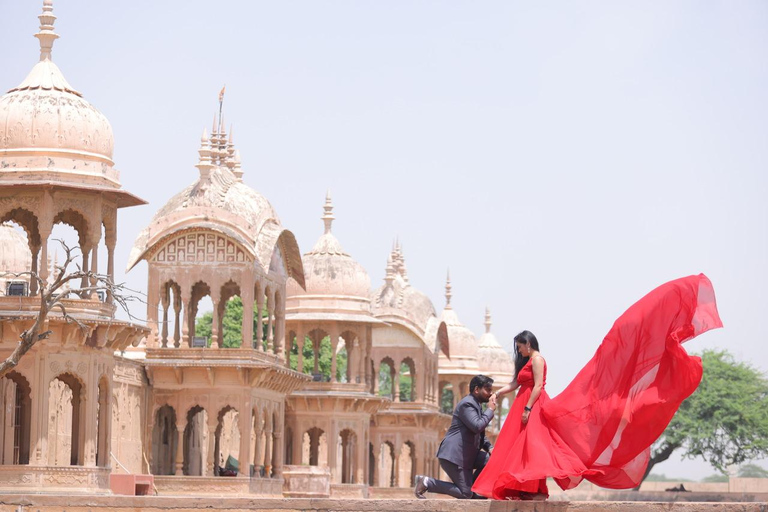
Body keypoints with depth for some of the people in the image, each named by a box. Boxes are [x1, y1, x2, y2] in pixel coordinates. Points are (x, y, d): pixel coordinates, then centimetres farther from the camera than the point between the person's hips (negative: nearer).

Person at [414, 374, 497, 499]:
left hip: (466, 454, 10)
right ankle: (426, 482, -5)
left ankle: (474, 490, 11)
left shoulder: (477, 405, 18)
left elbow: (479, 434, 27)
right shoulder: (467, 404, -13)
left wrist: (489, 447, 9)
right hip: (454, 455, -10)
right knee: (465, 494, -10)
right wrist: (490, 410, -13)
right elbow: (477, 427, -26)